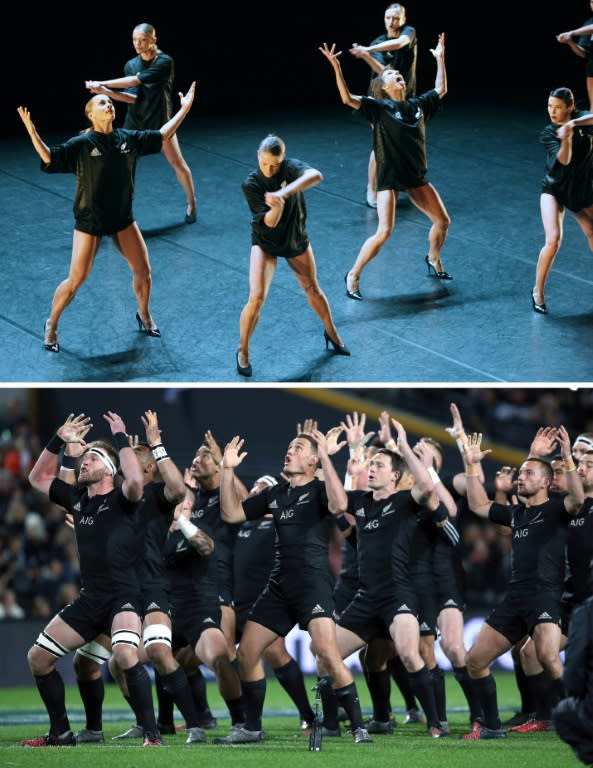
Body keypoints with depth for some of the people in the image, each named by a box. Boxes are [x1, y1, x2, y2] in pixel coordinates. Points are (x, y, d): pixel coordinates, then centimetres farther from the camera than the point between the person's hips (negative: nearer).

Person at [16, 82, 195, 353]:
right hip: (90, 221, -4)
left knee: (143, 271, 7)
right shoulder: (81, 144, -15)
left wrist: (184, 109, 12)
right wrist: (32, 131, -41)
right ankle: (51, 325, 17)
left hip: (122, 218, 4)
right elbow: (49, 158, -27)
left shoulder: (128, 139, -1)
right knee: (76, 280, -3)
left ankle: (144, 315, 35)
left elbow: (161, 136, 12)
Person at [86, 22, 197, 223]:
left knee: (177, 163, 4)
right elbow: (132, 98, -10)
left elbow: (136, 80, -25)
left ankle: (192, 203, 24)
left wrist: (103, 84, -25)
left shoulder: (164, 62, -16)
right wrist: (105, 92, -25)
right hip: (135, 122, 3)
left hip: (160, 121, -3)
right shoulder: (131, 65, -1)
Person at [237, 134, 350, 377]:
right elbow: (269, 222, -23)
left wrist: (285, 193, -54)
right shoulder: (251, 184, -20)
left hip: (296, 239, 2)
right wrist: (276, 208, -46)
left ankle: (331, 333, 44)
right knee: (256, 298, -15)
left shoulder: (291, 167, -20)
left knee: (312, 288, 20)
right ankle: (243, 351, 3)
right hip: (266, 243, -2)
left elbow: (315, 176, -43)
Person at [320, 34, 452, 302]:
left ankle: (434, 261, 37)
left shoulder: (417, 105, 7)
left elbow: (440, 90, 23)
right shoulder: (378, 107, -8)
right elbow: (348, 99, -22)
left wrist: (440, 58, 23)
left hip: (416, 176, 6)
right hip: (389, 177, -6)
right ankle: (353, 276, -3)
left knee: (442, 220, 9)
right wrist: (336, 68, -32)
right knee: (384, 232, -17)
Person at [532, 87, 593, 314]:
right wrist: (566, 138, -46)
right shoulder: (549, 134, -15)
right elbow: (564, 160, -29)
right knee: (553, 240, -20)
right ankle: (538, 291, -6)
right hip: (554, 191, -3)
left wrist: (574, 123, -48)